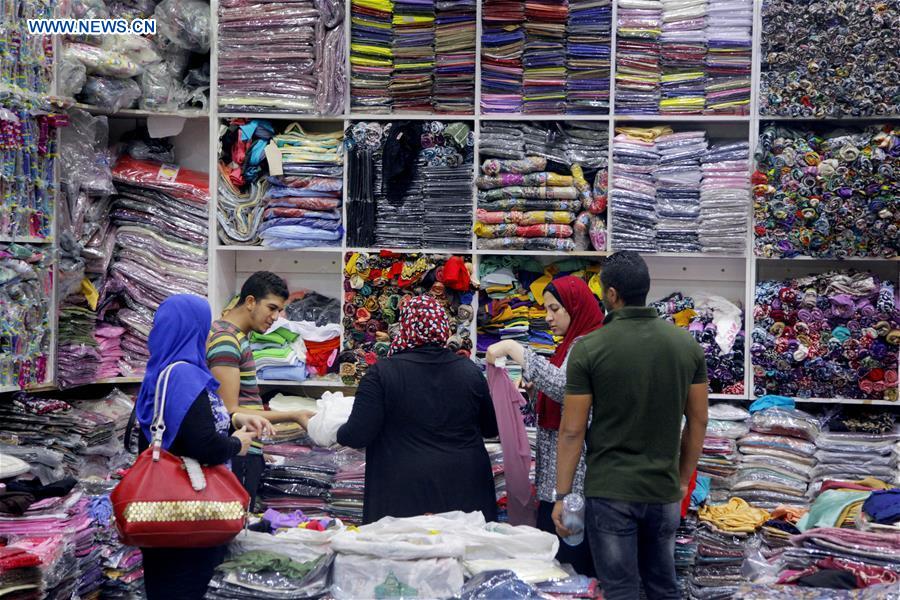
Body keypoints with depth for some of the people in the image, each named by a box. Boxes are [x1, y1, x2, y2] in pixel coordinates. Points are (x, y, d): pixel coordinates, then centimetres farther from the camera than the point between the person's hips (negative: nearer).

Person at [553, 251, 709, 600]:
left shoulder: (589, 348, -11)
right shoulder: (687, 344, 0)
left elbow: (572, 431, -10)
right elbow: (698, 421, 6)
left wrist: (562, 495, -2)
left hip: (609, 492, -4)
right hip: (664, 490, 4)